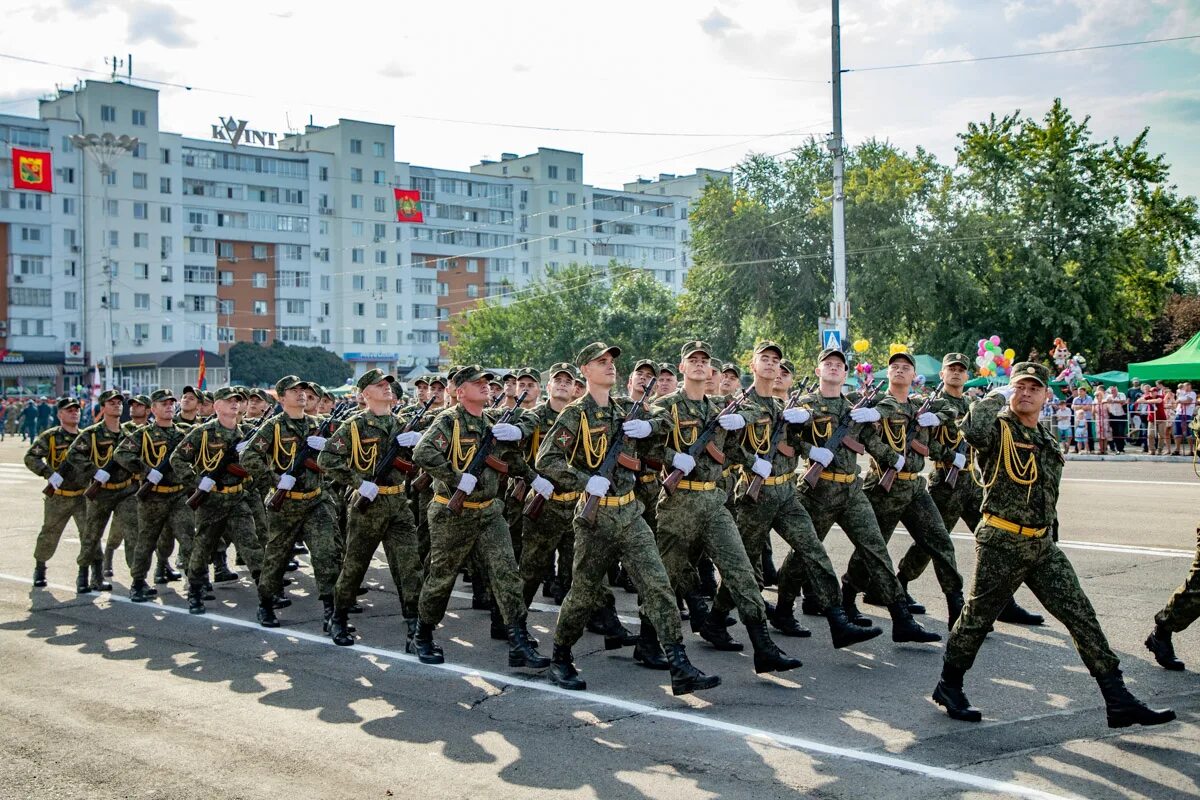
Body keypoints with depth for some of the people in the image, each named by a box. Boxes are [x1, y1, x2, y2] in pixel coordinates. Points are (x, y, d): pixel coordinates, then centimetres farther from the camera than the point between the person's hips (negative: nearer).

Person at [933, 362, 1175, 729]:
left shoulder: (1047, 441, 14)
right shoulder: (999, 428, -10)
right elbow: (973, 429, -35)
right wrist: (997, 398, -19)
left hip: (1042, 546, 7)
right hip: (1001, 544, -7)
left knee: (1081, 616, 1)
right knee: (977, 618, 5)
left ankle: (1118, 701, 3)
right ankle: (949, 687, 25)